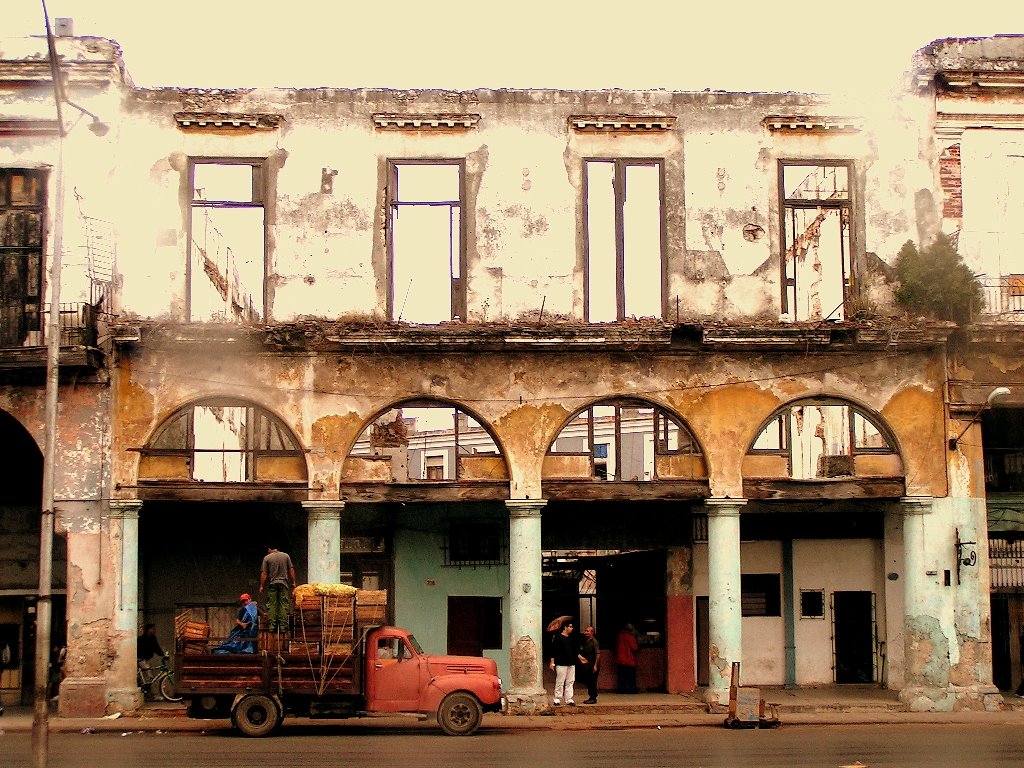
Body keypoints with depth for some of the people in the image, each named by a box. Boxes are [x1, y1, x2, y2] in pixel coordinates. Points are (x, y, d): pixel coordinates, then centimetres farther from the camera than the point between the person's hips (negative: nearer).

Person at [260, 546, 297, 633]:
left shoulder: (267, 558, 1)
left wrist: (261, 586, 5)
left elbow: (264, 573, -1)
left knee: (271, 605, 2)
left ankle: (272, 626, -2)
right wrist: (293, 582, 11)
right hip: (284, 583, 1)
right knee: (283, 605, 1)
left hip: (272, 584, -1)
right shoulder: (286, 556, 5)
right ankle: (283, 626, -4)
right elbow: (291, 570, 4)